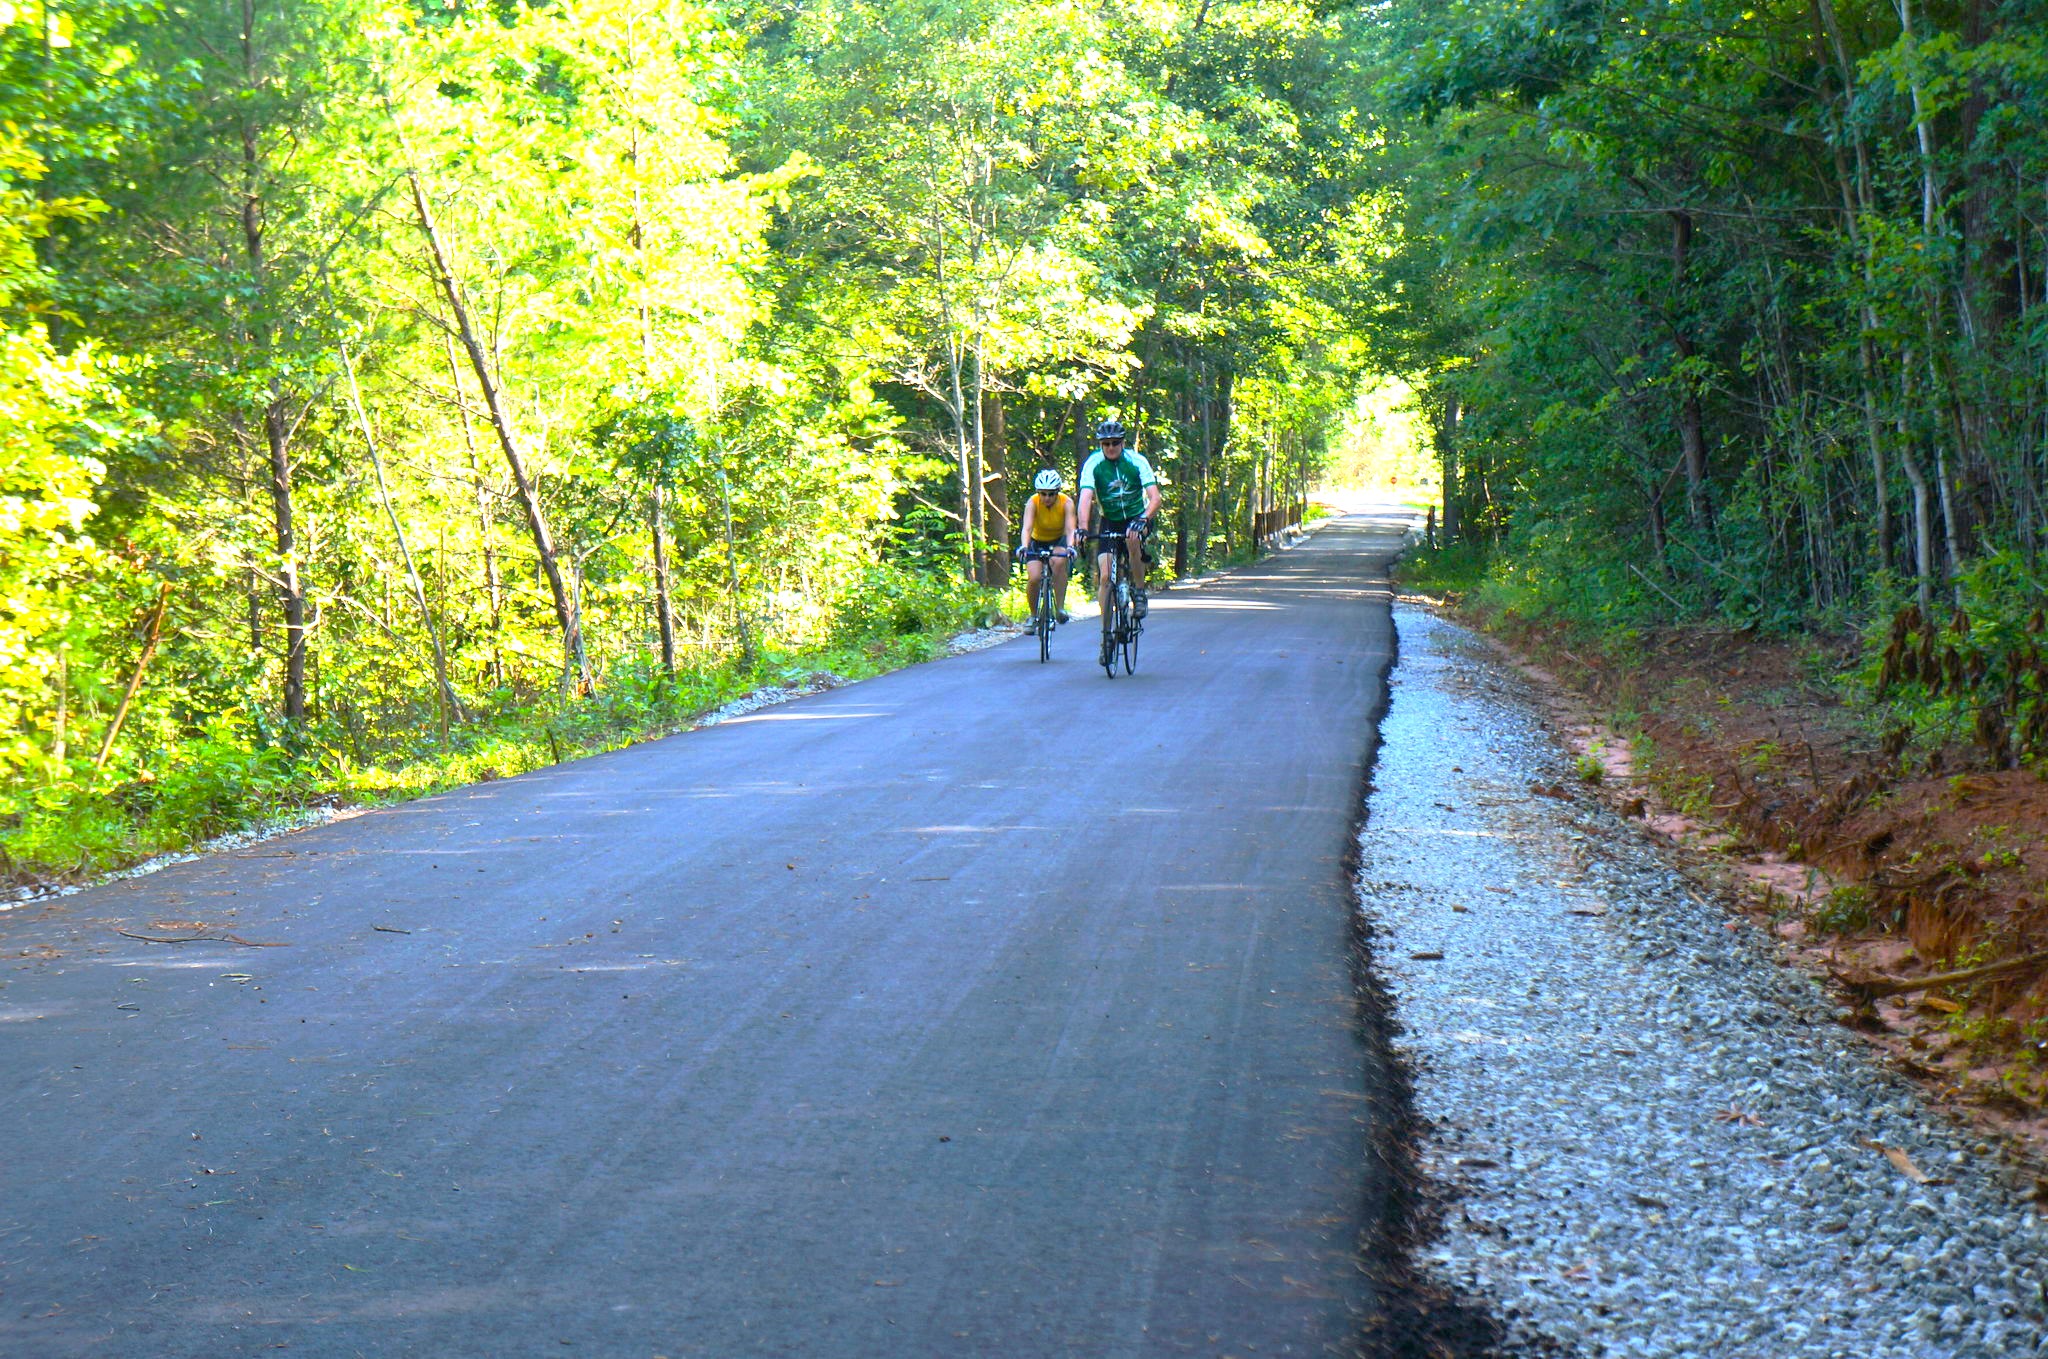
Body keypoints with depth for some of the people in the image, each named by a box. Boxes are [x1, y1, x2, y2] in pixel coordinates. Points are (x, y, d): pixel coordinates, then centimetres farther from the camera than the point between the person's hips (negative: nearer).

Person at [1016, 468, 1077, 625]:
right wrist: (1024, 547, -53)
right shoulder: (1033, 503, -23)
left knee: (1059, 561, -34)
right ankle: (1033, 615, 3)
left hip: (1059, 541, 0)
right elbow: (1027, 527, -35)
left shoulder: (1066, 503, -23)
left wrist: (1070, 547, -53)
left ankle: (1061, 607, -25)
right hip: (1037, 541, 1)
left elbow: (1070, 529, -34)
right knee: (1035, 578, -21)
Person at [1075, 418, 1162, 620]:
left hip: (1137, 518, -1)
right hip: (1110, 522, 1)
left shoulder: (1136, 461, -16)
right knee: (1105, 576, -10)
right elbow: (1085, 498, -26)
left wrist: (1143, 519, -43)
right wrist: (1083, 528, -43)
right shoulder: (1093, 464, -14)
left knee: (1132, 539, -36)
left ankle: (1139, 591, -17)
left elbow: (1155, 498, -24)